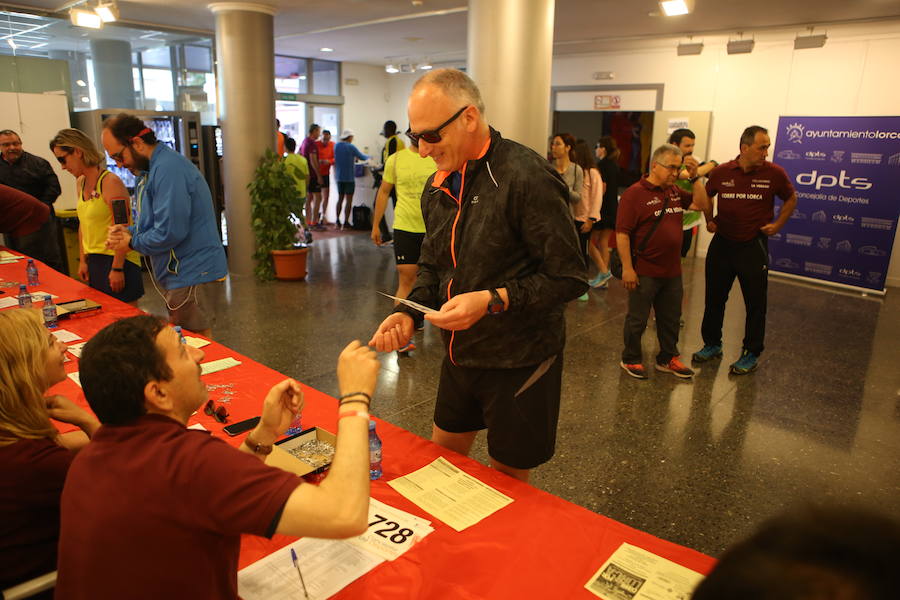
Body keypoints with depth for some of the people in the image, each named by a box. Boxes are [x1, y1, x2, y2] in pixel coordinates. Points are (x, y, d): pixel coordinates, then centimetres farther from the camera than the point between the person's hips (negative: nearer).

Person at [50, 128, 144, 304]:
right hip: (93, 260, 8)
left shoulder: (110, 182, -15)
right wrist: (83, 260, 13)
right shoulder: (80, 183, 10)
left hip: (117, 260, -8)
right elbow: (83, 224, 17)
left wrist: (117, 268, -20)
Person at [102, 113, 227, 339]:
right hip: (179, 272, 11)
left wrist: (132, 242, -9)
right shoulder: (153, 168, 14)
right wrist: (130, 231, 5)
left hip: (191, 274, -11)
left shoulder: (168, 169, -21)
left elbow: (170, 232, -26)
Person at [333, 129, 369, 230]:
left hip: (339, 177, 6)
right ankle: (346, 222, -2)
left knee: (340, 199, 16)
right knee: (348, 200, 0)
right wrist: (368, 156, 18)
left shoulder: (336, 146, 5)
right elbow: (363, 157, -5)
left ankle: (337, 221, 16)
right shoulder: (351, 147, -12)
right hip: (349, 177, -6)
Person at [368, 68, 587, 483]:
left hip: (520, 359, -7)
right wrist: (408, 313, -4)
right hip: (460, 355, 7)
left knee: (508, 479, 12)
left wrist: (492, 301, -28)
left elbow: (569, 278, -19)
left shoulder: (526, 177, -20)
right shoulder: (438, 186, 5)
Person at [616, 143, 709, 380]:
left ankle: (667, 359, 34)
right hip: (644, 272, -7)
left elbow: (701, 205, 12)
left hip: (672, 272, 7)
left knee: (670, 318, 18)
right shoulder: (635, 193, -13)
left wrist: (695, 178, 0)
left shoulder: (675, 191, 11)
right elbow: (622, 234, -17)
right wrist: (627, 268, -21)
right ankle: (630, 360, 23)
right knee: (637, 320, 7)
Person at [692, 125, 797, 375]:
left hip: (754, 246, -2)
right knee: (714, 298, 12)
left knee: (755, 303, 5)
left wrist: (778, 224, 0)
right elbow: (706, 196, 15)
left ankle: (752, 354, 20)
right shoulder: (721, 172, -5)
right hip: (722, 243, 2)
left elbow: (791, 198, 10)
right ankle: (712, 344, 30)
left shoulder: (774, 173, -7)